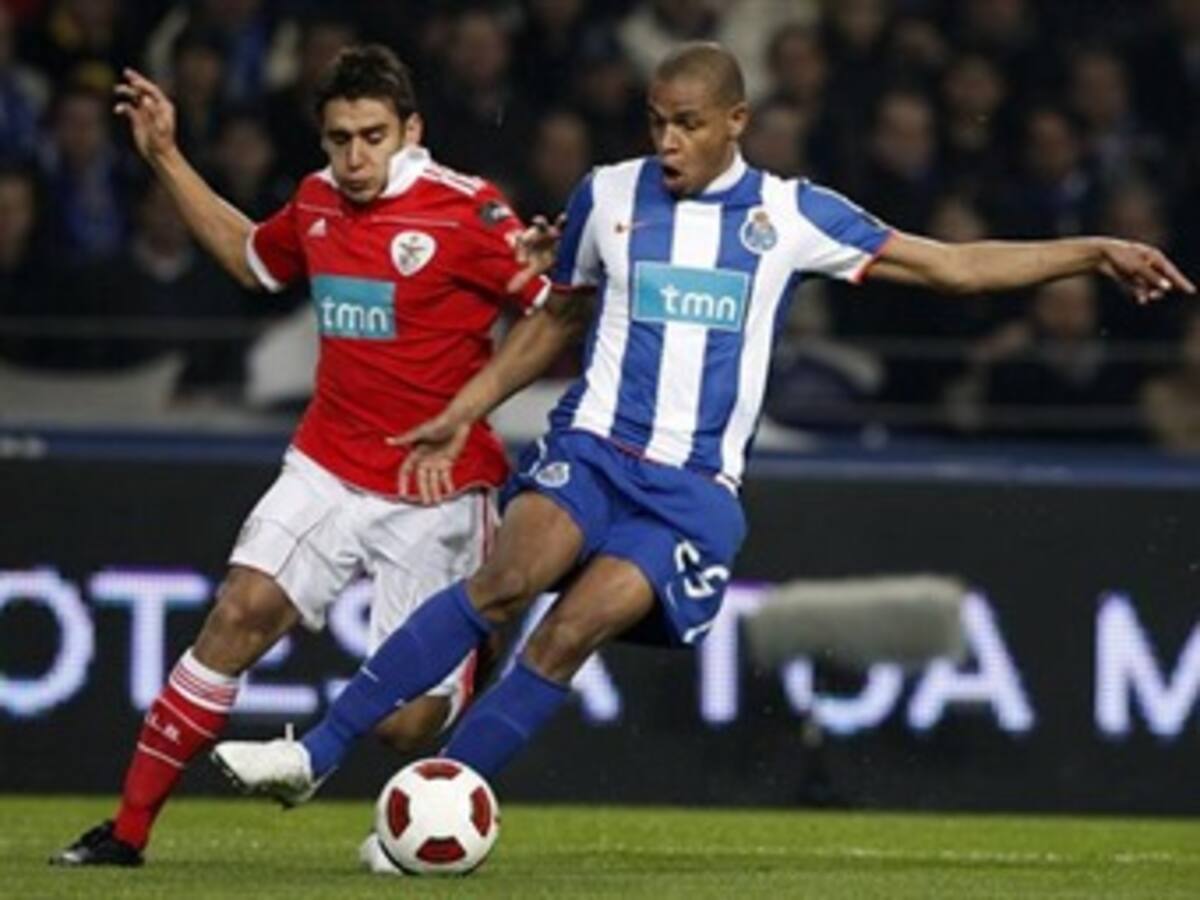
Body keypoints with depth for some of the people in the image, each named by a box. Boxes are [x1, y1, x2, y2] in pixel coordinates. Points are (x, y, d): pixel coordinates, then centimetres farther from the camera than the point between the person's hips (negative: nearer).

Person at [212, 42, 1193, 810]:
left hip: (698, 486, 0)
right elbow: (555, 322, 21)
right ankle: (317, 753, -32)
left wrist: (1093, 251, 0)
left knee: (579, 625, -24)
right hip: (593, 448, 0)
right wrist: (462, 413, 15)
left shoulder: (790, 214, 4)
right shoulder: (607, 196, 7)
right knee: (508, 579, -29)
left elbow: (952, 265, 6)